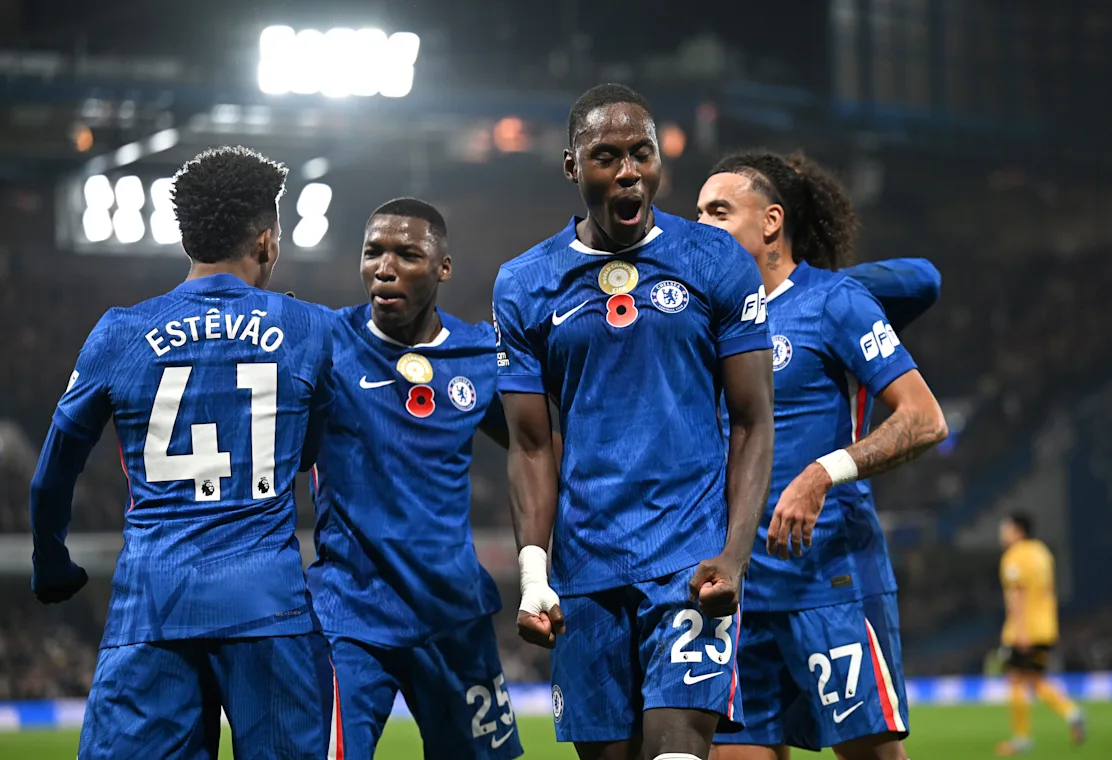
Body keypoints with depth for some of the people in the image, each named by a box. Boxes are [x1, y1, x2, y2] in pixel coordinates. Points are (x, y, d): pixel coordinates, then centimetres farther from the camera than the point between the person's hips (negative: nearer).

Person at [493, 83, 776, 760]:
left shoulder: (719, 265, 1)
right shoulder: (525, 287, 6)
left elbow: (753, 424, 2)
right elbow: (532, 446, 9)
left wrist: (734, 556, -11)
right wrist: (533, 571, -4)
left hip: (691, 552, -3)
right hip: (586, 568, 3)